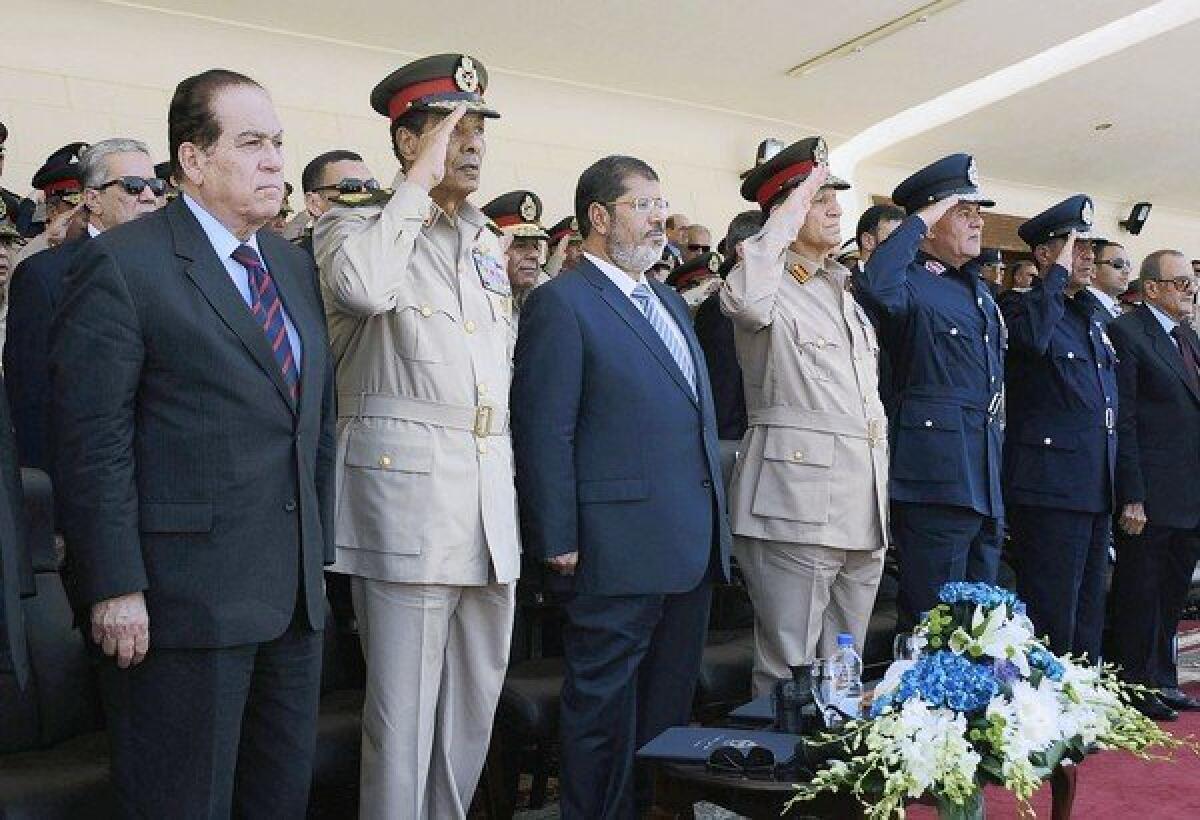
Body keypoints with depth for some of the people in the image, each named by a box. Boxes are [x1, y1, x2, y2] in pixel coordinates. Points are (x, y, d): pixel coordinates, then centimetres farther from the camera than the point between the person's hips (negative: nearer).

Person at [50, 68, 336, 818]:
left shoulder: (296, 266, 13)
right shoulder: (121, 263, -8)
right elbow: (92, 439, -12)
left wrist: (320, 552, 12)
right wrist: (115, 586, -15)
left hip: (296, 594, 7)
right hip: (182, 600, -6)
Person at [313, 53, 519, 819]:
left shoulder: (487, 242, 20)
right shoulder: (355, 227, 0)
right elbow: (363, 287, -25)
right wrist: (418, 182, -14)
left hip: (492, 496, 7)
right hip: (409, 489, -6)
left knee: (476, 703, 13)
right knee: (404, 709, -1)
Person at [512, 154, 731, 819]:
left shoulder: (669, 301, 17)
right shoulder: (561, 303, -8)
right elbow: (544, 434, -12)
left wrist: (712, 524, 16)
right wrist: (558, 541, -14)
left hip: (692, 545, 8)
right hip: (619, 553, -8)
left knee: (670, 702, 17)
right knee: (605, 709, 5)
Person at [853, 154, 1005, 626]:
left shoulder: (979, 289, 19)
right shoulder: (910, 283, -8)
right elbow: (876, 286, -34)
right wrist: (919, 220, -21)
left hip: (987, 477, 9)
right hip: (936, 477, -9)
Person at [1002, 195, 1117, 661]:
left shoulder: (1094, 316, 19)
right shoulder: (1023, 309, -7)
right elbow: (1033, 337, -33)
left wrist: (1119, 484, 22)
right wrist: (1059, 273, -20)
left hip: (1097, 489, 9)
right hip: (1050, 488, -9)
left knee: (1089, 616, 16)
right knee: (1052, 620, -6)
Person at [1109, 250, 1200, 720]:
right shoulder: (1127, 332, -10)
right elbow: (1122, 421, -15)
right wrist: (1131, 497, -18)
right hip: (1151, 496, -8)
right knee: (1140, 595, 4)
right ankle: (1136, 687, 16)